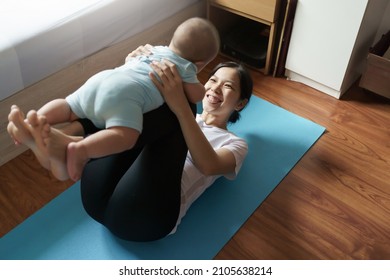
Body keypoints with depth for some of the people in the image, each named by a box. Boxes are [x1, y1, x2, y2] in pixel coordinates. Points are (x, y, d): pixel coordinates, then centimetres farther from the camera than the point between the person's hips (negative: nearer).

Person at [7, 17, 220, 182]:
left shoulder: (155, 48, 34)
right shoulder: (185, 68, 15)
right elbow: (197, 96, 8)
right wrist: (201, 87, 30)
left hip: (101, 79, 8)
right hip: (122, 93, -8)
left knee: (68, 108, 21)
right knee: (125, 137, -25)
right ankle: (79, 150, -44)